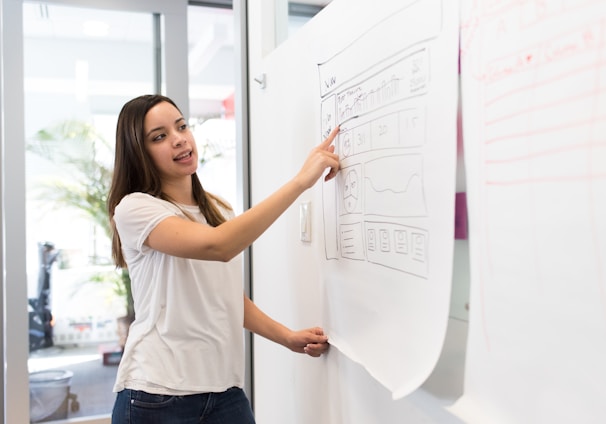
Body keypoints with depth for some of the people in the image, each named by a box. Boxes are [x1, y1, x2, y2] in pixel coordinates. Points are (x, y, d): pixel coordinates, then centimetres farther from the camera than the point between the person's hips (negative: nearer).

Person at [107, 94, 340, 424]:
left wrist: (288, 337, 3)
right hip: (157, 397, -5)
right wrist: (301, 180, -28)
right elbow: (218, 246, -29)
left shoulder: (219, 210, 10)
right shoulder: (134, 209, -12)